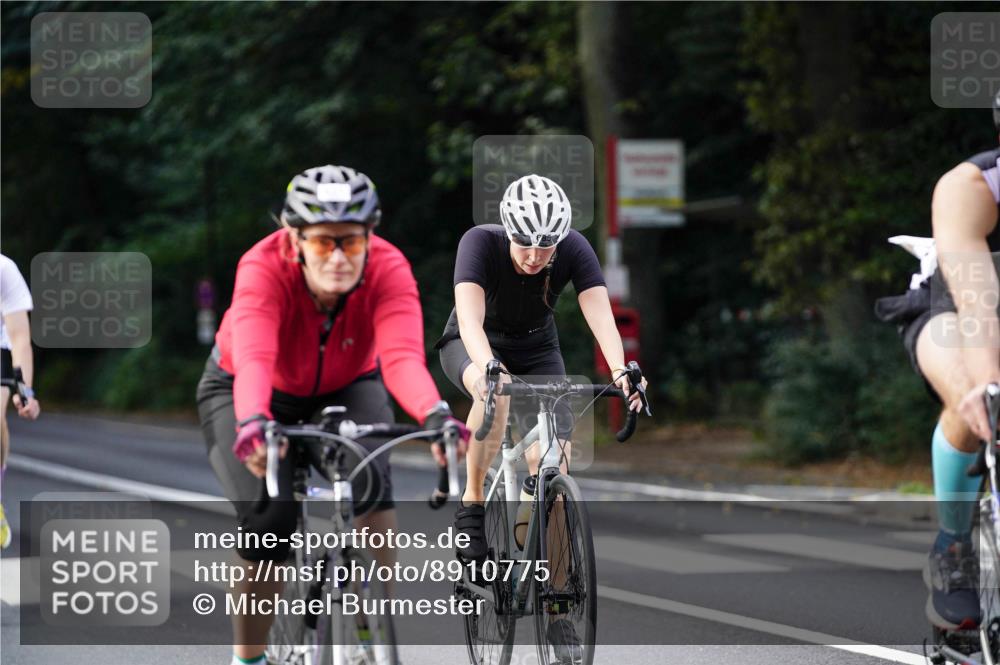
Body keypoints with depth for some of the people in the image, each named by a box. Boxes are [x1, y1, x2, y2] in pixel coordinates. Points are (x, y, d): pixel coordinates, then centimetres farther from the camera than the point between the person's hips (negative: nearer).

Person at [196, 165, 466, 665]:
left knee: (370, 474, -30)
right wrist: (252, 423, -71)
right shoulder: (264, 268, -35)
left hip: (346, 388, 1)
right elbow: (253, 358, -51)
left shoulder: (388, 269, -31)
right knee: (268, 522, -21)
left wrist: (436, 415, -66)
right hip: (241, 391, -1)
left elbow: (402, 357, -46)